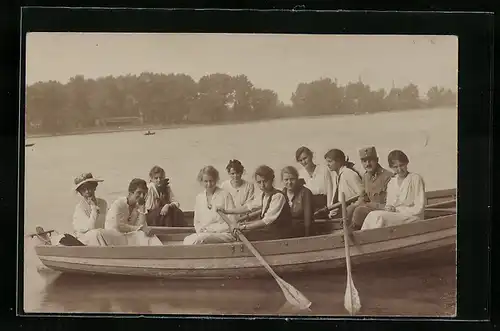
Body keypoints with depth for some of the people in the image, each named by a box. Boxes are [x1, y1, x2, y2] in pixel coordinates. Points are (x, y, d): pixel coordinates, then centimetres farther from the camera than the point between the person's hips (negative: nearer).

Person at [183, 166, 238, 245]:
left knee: (199, 239, -34)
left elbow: (232, 223, -3)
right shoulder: (199, 198, 16)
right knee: (187, 240, -30)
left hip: (224, 234, -4)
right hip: (203, 234, 4)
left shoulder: (225, 195, 0)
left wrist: (211, 229, -10)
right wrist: (200, 230, -2)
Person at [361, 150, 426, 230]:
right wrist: (388, 208, -8)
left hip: (412, 218, -5)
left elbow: (419, 208, -7)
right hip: (394, 216, 5)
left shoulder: (416, 179, -3)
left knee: (378, 216, -29)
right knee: (372, 215, -26)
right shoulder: (391, 183, 16)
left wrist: (396, 209, -11)